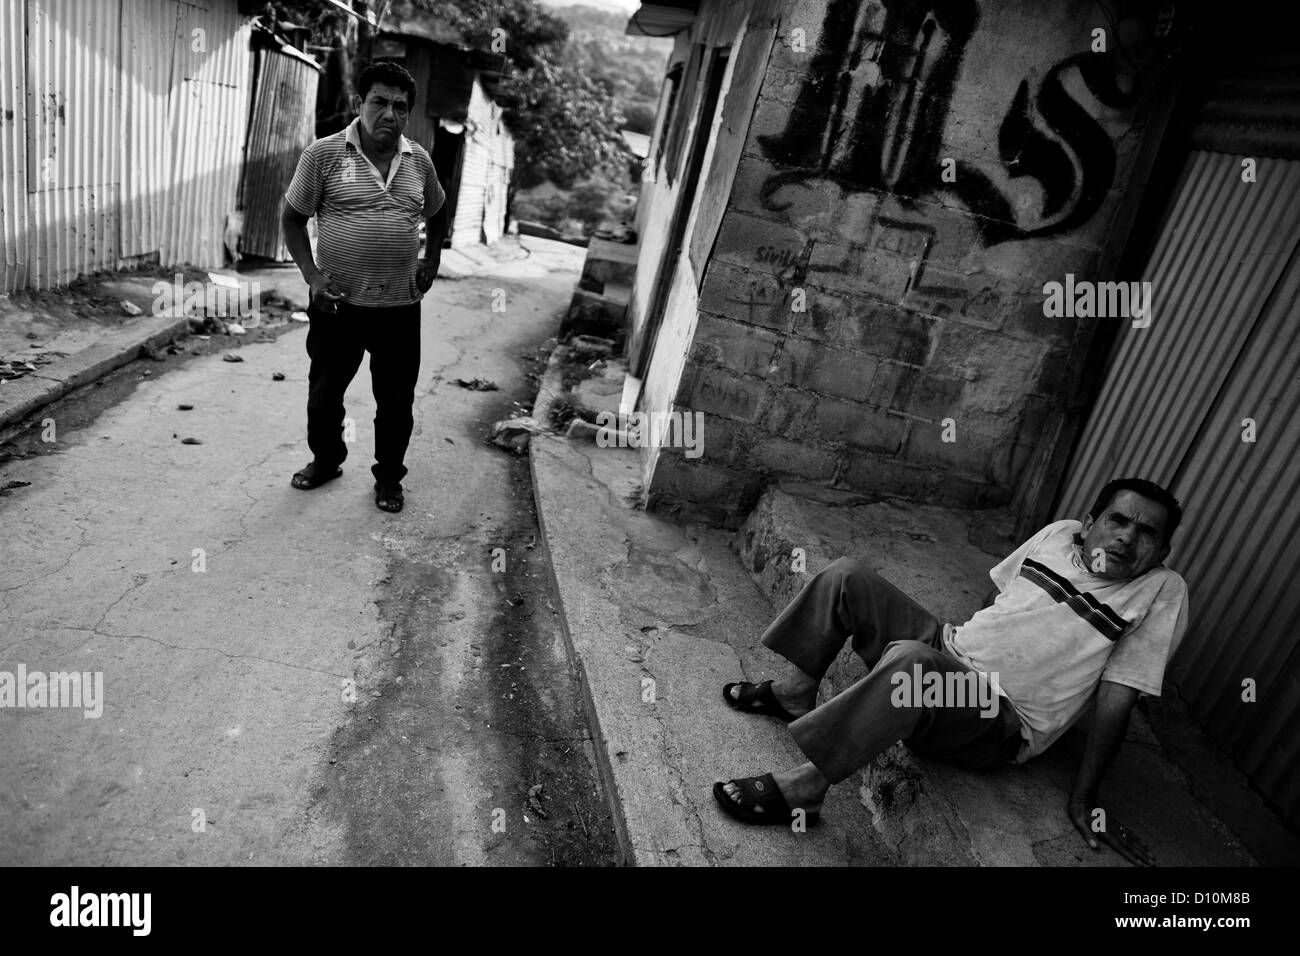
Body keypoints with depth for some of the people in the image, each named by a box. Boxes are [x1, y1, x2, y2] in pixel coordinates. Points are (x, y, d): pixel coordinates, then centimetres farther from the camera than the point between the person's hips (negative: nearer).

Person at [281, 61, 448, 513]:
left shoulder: (419, 160, 4)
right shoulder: (323, 154, -6)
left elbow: (437, 212, 22)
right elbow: (292, 218, 0)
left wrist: (431, 258, 10)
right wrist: (312, 274, -12)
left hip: (400, 306, 2)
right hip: (337, 303, -1)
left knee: (396, 401, 9)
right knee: (324, 392, 14)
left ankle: (388, 477, 28)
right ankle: (326, 460, 38)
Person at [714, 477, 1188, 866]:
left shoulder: (1162, 593, -7)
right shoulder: (1059, 535, 6)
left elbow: (1116, 700, -10)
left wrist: (1083, 801, -9)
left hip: (999, 722, -6)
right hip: (950, 649, 7)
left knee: (909, 660, -40)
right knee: (847, 575, -3)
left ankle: (804, 788, -31)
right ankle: (796, 693, 4)